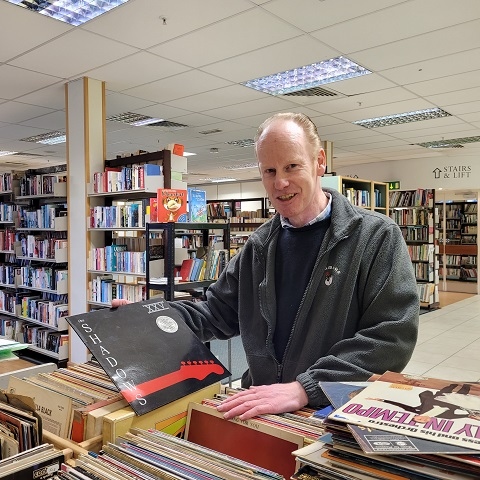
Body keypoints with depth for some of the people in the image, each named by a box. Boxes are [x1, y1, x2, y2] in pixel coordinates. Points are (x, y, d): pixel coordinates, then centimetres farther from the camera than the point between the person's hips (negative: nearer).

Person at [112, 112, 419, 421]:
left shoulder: (377, 236, -4)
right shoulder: (259, 247, 13)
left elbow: (392, 334, -13)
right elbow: (219, 312, 19)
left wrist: (304, 389, -20)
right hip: (260, 414, 4)